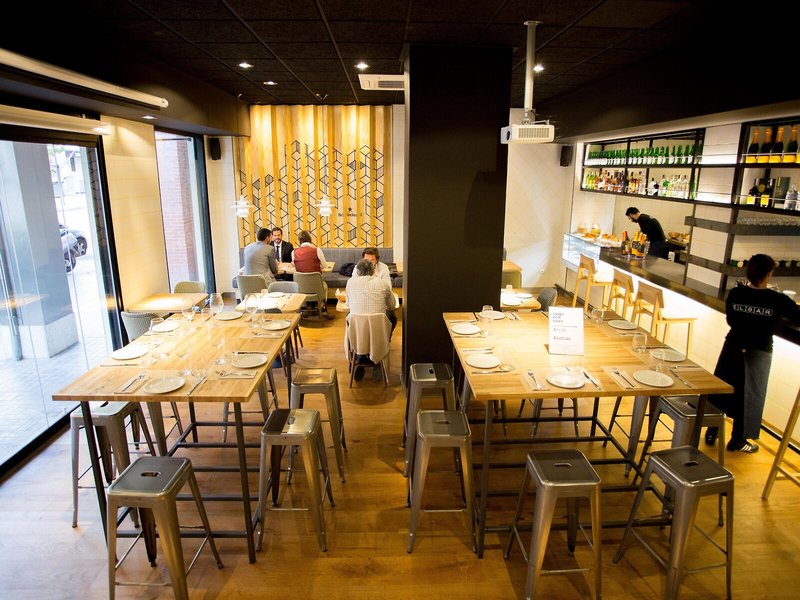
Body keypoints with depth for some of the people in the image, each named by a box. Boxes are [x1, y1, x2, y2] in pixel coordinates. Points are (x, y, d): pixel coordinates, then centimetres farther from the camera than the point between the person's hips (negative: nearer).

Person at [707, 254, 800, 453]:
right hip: (758, 353, -2)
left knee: (720, 390, 14)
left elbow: (730, 320, 3)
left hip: (733, 347, 2)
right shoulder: (778, 300, -16)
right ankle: (738, 441, 23)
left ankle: (711, 432, 22)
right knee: (748, 396, 11)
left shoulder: (735, 294, -8)